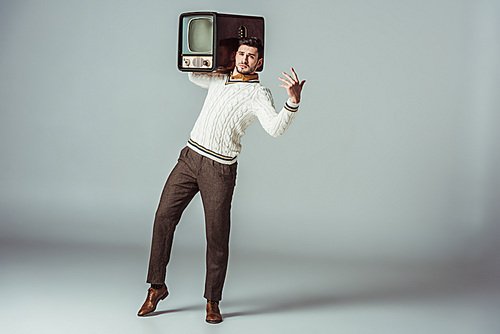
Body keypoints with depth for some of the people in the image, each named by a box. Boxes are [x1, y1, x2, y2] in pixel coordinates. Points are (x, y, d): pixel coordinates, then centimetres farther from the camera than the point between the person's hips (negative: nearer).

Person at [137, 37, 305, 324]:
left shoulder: (259, 94, -4)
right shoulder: (221, 79, 15)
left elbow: (276, 128, -22)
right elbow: (194, 74, 37)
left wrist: (293, 101, -39)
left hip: (220, 171, -5)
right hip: (190, 157, 5)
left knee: (217, 237, -2)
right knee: (164, 218, 1)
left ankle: (213, 302, 14)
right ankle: (157, 287, 15)